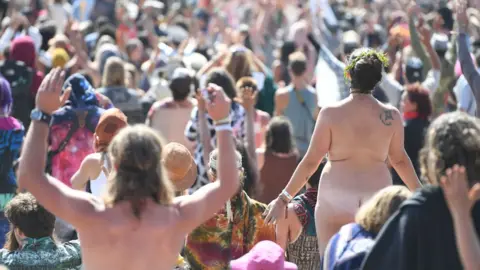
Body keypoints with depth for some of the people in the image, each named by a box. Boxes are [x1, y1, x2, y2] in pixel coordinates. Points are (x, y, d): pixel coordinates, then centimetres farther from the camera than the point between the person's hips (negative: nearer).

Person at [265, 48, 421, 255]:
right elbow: (399, 159, 10)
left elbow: (311, 161, -5)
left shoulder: (331, 113, -7)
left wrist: (283, 199, 3)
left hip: (336, 197, -2)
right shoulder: (391, 115, 0)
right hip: (377, 197, 2)